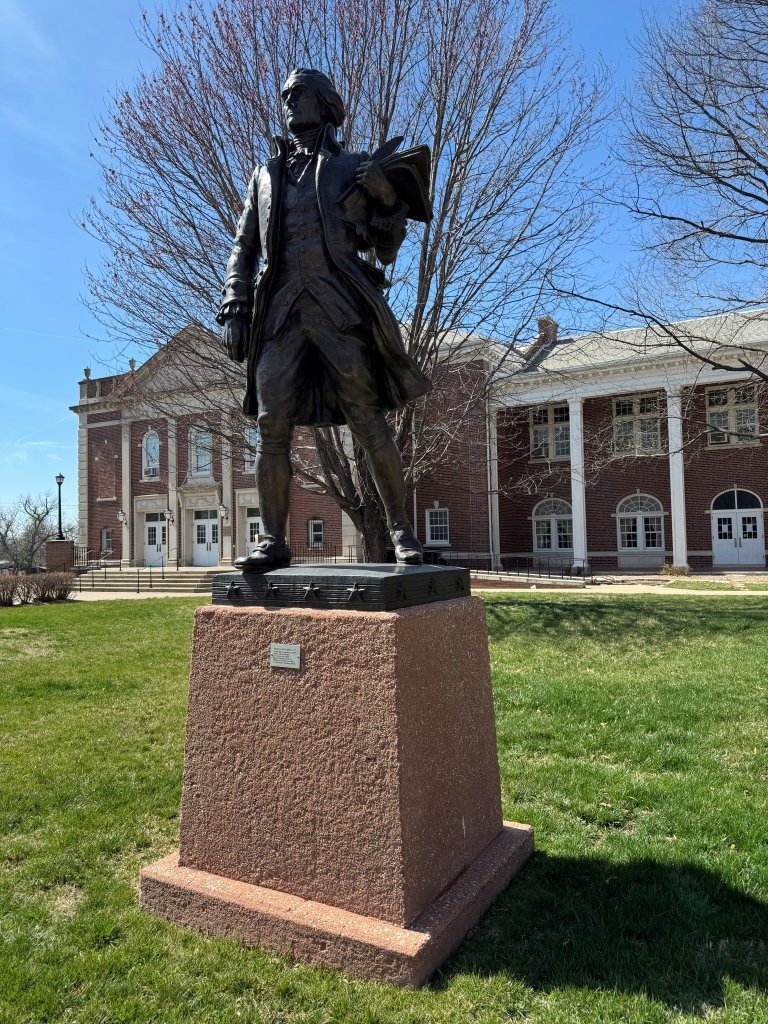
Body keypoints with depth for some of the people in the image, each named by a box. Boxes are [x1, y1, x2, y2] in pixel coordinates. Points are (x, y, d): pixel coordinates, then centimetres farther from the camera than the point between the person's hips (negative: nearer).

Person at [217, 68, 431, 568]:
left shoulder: (354, 167, 17)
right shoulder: (266, 176, 25)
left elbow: (386, 248, 13)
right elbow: (243, 250, 21)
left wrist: (388, 196, -4)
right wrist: (233, 311, 8)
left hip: (339, 302, -3)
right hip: (281, 309, 3)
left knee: (369, 421, -7)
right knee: (272, 426, -6)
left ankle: (402, 530, 1)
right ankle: (273, 540, 0)